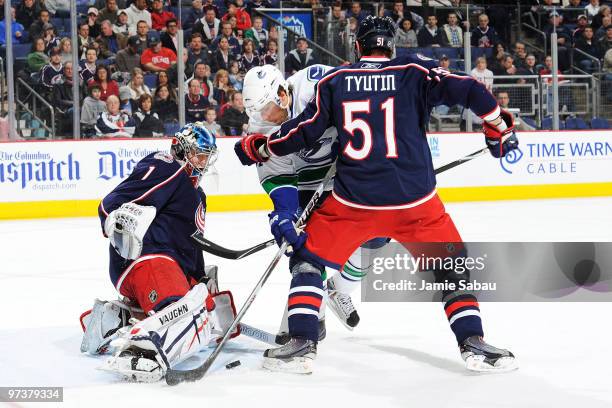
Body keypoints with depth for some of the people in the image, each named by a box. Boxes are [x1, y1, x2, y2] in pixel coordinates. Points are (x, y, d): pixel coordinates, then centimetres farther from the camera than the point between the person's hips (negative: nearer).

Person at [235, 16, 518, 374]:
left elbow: (305, 131, 5)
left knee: (308, 259, 18)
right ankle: (474, 345, 8)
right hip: (415, 200, 0)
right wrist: (499, 127, 10)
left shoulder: (334, 80, 7)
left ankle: (301, 345, 8)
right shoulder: (414, 72, 4)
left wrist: (259, 148, 21)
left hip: (352, 199, 0)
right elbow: (469, 91, -5)